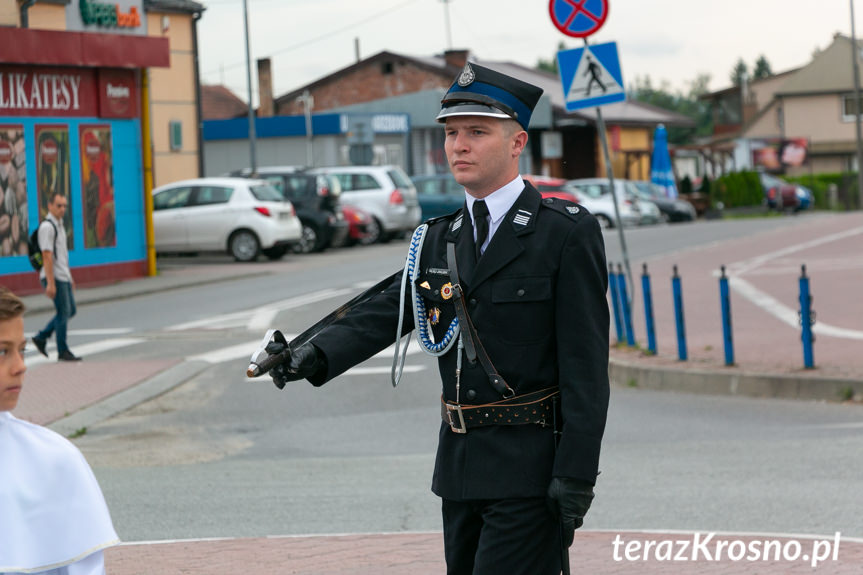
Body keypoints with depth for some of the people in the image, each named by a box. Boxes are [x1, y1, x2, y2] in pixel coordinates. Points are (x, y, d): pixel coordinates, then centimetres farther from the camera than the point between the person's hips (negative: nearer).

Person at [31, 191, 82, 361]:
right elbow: (47, 256, -20)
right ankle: (63, 352, 3)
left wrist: (70, 278, 23)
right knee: (64, 312, -5)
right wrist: (51, 283, -24)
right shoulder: (47, 227, -15)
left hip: (63, 277, 10)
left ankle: (41, 338, 19)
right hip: (54, 277, -10)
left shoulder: (59, 225, 16)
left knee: (70, 311, 12)